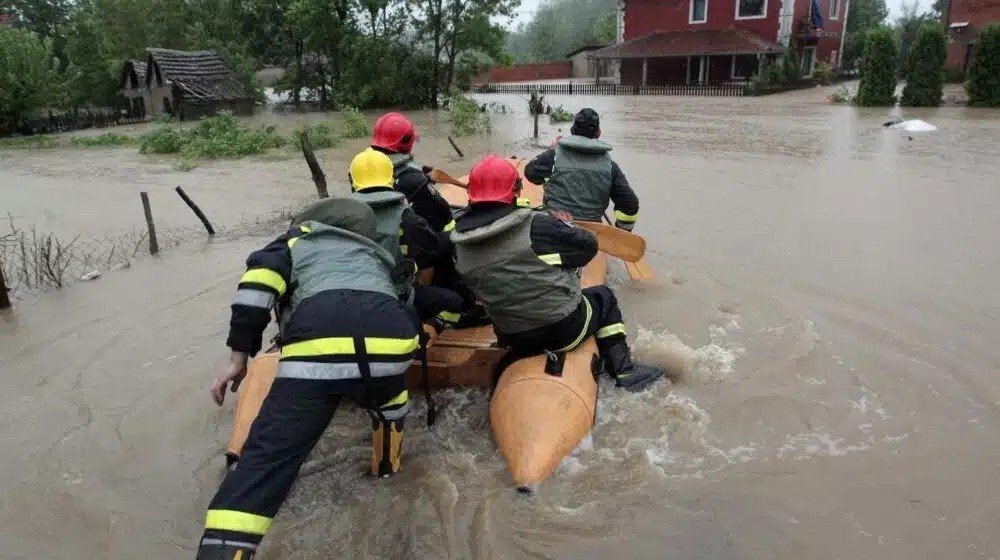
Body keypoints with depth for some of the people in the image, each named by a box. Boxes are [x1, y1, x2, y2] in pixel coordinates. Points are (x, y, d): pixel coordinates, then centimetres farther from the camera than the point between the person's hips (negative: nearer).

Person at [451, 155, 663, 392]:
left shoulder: (460, 246, -7)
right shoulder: (536, 226, -21)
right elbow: (588, 246, -10)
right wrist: (565, 226, 11)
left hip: (515, 342, 5)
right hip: (564, 330, -5)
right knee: (604, 296, 24)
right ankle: (624, 370, 23)